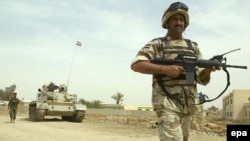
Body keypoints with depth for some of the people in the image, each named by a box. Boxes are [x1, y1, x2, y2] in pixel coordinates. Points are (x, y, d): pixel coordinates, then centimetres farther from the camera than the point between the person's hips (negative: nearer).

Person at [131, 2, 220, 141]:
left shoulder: (193, 46, 14)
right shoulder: (157, 44, 2)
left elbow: (203, 79, 10)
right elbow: (136, 65, -11)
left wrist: (208, 69, -14)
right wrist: (165, 69, -22)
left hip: (188, 106, 6)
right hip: (167, 104, -6)